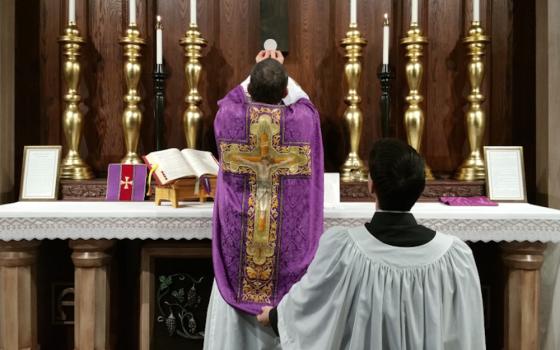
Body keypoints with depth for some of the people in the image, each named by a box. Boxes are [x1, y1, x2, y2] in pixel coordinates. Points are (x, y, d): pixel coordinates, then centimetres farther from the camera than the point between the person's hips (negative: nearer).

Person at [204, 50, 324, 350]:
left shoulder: (228, 115, -10)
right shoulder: (304, 119, -11)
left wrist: (257, 71, 25)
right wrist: (280, 72, 25)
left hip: (236, 235, 1)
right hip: (290, 240, 0)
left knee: (233, 322, 15)